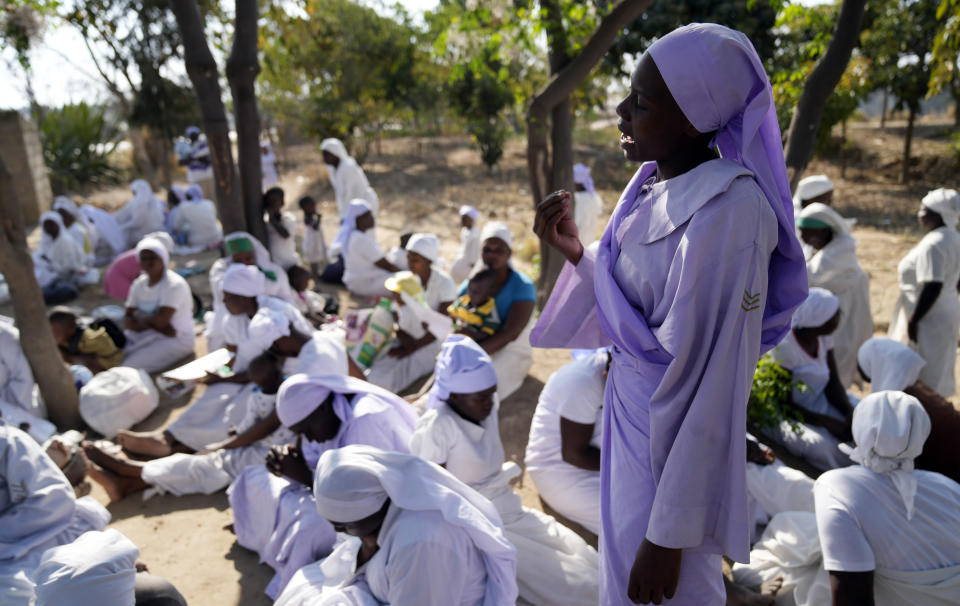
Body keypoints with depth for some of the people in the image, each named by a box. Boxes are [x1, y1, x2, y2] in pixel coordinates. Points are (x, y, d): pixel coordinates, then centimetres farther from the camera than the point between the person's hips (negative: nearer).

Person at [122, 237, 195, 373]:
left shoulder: (175, 284, -14)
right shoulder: (139, 284, 8)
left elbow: (161, 320, -23)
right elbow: (127, 320, 2)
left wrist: (140, 318, -3)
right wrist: (153, 324, -16)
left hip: (176, 340, -7)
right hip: (146, 336, 7)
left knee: (129, 366, -23)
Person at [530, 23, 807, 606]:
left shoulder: (725, 212, -25)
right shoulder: (653, 186, 1)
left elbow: (711, 390, -24)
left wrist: (668, 536, -19)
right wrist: (574, 252, -3)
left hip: (675, 444, -8)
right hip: (632, 414, 8)